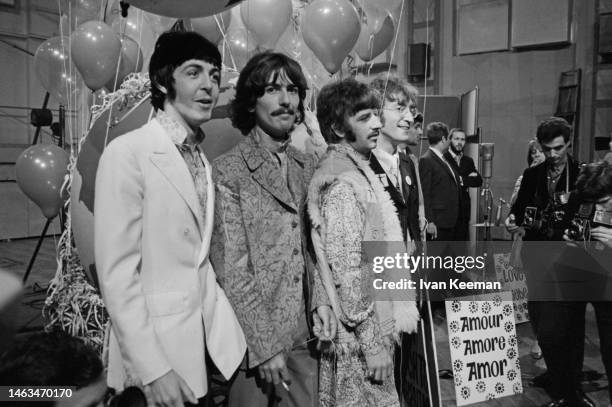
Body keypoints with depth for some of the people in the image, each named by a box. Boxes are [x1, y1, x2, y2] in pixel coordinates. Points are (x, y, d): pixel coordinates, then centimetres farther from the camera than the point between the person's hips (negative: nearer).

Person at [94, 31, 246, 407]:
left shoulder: (201, 157, 8)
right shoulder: (128, 153, -14)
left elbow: (197, 255, 10)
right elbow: (116, 272, -16)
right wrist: (153, 369, -18)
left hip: (211, 336, 7)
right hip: (159, 339, -6)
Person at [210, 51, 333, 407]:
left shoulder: (307, 166, 6)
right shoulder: (229, 171, -11)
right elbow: (231, 268, -13)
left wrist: (322, 298, -3)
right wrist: (266, 345, -14)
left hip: (306, 336, 5)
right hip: (254, 340, -4)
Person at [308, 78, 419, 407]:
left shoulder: (357, 170, 11)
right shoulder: (341, 182, -19)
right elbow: (348, 271, -23)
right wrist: (372, 343, -18)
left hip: (377, 326, 9)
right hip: (359, 341, -9)